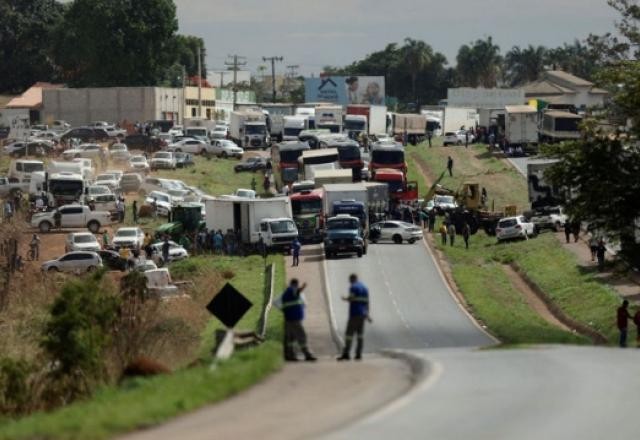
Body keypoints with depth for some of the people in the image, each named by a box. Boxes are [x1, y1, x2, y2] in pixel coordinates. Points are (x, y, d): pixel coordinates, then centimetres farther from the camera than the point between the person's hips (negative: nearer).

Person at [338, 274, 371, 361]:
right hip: (362, 314, 7)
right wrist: (368, 315, 15)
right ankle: (358, 354, 2)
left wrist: (345, 299, 6)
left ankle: (346, 354, -10)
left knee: (349, 334, -6)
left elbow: (351, 299, -16)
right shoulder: (364, 288, 14)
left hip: (354, 314, -7)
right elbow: (367, 302, 13)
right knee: (360, 334, 6)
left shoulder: (353, 287, -8)